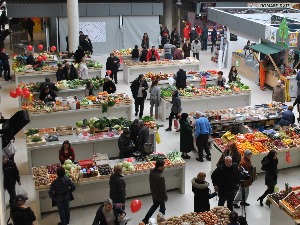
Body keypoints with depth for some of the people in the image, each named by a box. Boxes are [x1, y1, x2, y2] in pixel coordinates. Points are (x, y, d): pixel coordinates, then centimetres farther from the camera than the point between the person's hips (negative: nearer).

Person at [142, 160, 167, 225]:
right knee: (162, 208, 18)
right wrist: (165, 197, -10)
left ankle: (145, 219, 33)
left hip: (153, 193, 7)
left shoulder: (152, 171, -14)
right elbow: (162, 189, -25)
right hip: (159, 195, -7)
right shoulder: (160, 177, -37)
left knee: (155, 204, 29)